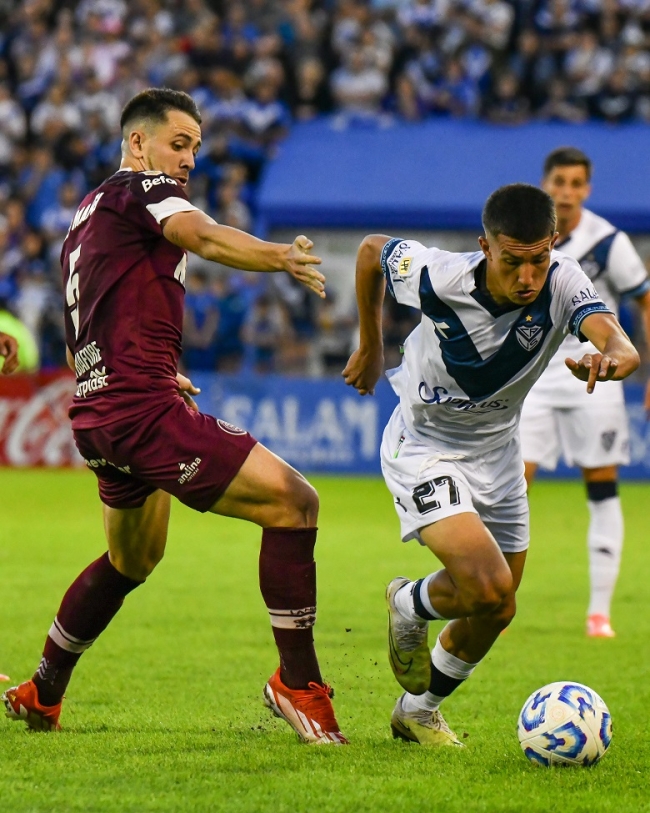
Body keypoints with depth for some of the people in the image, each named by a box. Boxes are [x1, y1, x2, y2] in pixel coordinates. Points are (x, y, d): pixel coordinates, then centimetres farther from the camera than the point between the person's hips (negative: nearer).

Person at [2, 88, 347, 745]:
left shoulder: (85, 218, 24)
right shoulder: (140, 190, -3)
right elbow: (203, 236, -27)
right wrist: (282, 258, -42)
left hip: (98, 413, 10)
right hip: (143, 411, -10)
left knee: (131, 560, 32)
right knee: (292, 501, -14)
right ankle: (297, 680, -15)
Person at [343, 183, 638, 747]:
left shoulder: (563, 284, -24)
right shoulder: (437, 277, -27)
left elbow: (622, 346, -42)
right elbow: (372, 249, -5)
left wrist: (610, 359, -67)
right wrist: (371, 346, 6)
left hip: (496, 449, 4)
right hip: (424, 448, -4)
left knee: (494, 614, 13)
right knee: (489, 588, -23)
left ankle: (419, 711, 38)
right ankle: (410, 606, 12)